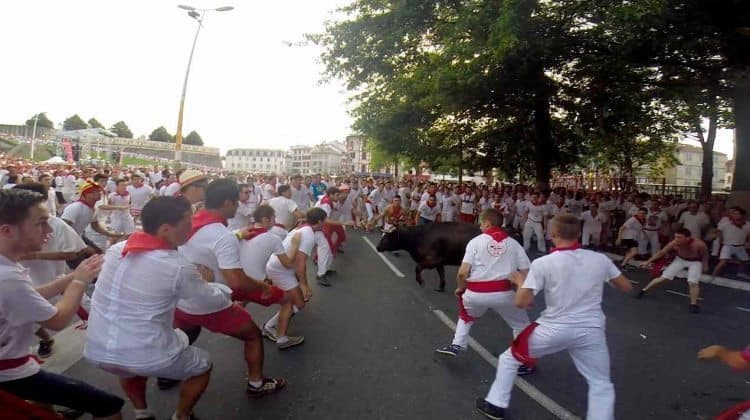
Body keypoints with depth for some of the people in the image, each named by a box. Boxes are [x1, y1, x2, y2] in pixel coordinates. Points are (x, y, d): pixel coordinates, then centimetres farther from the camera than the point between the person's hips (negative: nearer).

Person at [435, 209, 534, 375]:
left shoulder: (476, 241, 4)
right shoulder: (513, 243, 11)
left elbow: (463, 272, -5)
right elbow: (526, 273, 4)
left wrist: (461, 288, 14)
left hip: (476, 293, 0)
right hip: (503, 293, 0)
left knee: (466, 315, 34)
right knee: (521, 324, 25)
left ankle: (457, 345, 32)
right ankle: (523, 362, 24)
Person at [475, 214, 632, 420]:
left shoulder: (542, 263, -13)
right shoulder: (601, 259, -3)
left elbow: (521, 302, -13)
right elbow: (626, 287, 12)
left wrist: (520, 282, 7)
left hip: (554, 329, -2)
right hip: (590, 330, 2)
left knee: (509, 359, 19)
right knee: (601, 386, 21)